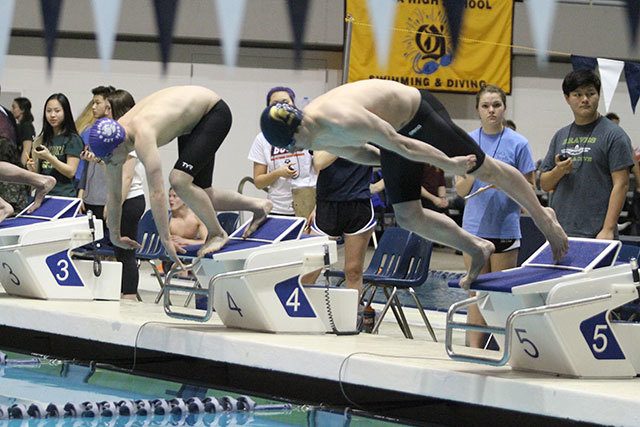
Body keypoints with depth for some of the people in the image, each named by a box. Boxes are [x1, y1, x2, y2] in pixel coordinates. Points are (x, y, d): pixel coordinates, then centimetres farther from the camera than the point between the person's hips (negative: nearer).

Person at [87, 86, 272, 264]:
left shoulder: (142, 136, -37)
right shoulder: (114, 138, -12)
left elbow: (157, 192, -40)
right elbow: (114, 194, 0)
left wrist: (166, 240, -40)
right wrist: (115, 236, 7)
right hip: (193, 120, 9)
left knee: (179, 180, -22)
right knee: (199, 193, 9)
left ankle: (217, 233, -6)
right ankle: (258, 206, 26)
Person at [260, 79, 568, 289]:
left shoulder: (340, 121, -39)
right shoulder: (320, 142, -9)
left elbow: (398, 144, -31)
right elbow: (358, 153, 10)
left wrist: (447, 164, -22)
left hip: (418, 113, -8)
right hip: (395, 130, 8)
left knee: (486, 170, 6)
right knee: (407, 216, 3)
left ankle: (542, 217, 26)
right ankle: (477, 249, 20)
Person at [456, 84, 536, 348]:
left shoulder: (518, 143, -2)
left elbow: (529, 188, 1)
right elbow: (460, 190, 6)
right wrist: (472, 175, -15)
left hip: (505, 227, -3)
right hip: (474, 226, 3)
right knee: (476, 294, 5)